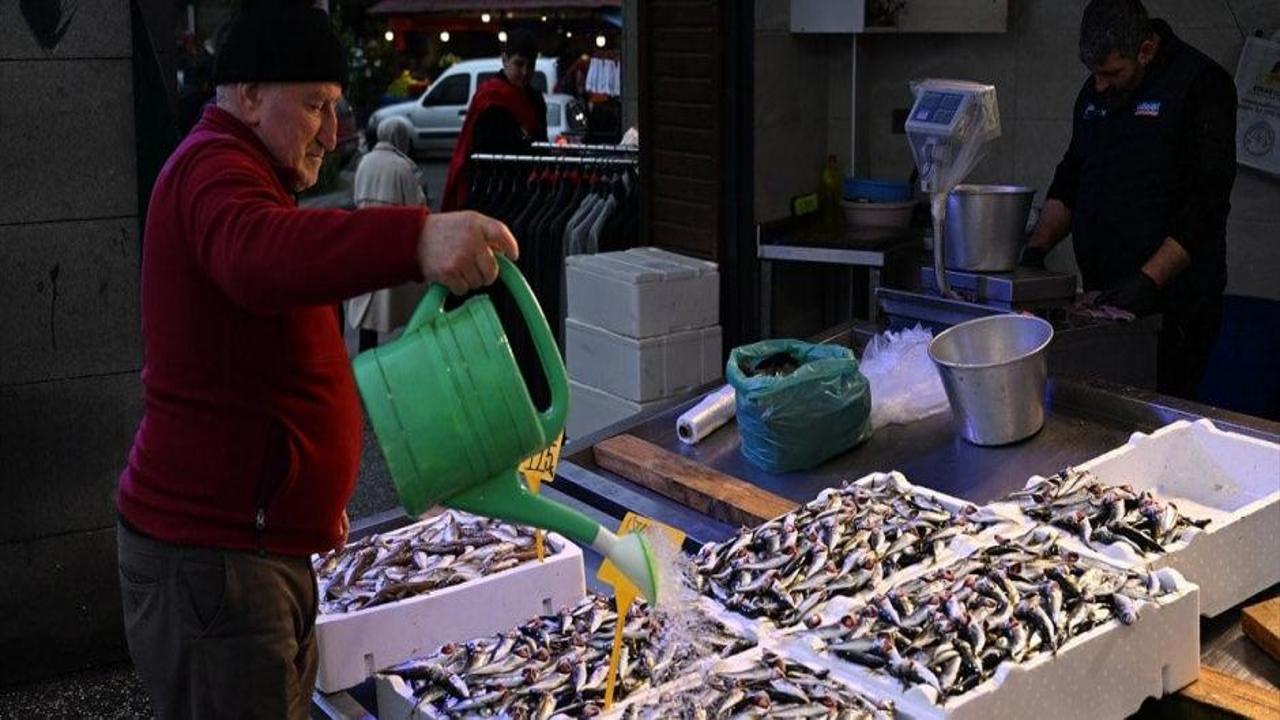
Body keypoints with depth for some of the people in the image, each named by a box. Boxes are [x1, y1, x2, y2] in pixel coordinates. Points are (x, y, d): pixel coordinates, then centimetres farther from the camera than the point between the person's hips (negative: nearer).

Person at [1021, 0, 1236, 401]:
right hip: (1104, 293, 6)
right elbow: (1070, 180, 20)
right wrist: (1037, 247, 5)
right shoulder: (1094, 92, 11)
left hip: (1172, 301, -6)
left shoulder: (1199, 85, -10)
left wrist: (1149, 280, -23)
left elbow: (1207, 203, -15)